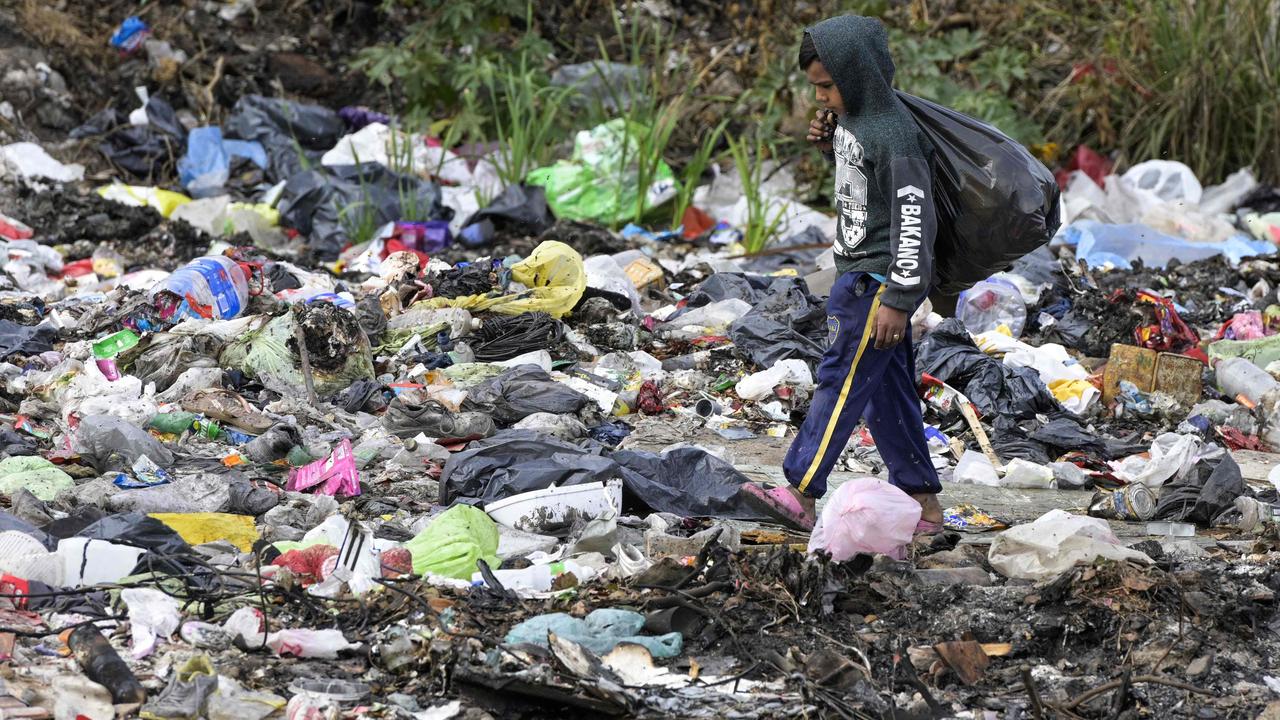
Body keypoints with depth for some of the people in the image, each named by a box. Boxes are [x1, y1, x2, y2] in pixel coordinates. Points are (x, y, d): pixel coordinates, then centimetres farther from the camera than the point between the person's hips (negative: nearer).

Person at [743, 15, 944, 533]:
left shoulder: (893, 133, -19)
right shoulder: (851, 119, 10)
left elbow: (914, 218, -22)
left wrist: (898, 298, -24)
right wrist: (829, 146, 7)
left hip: (880, 276, -10)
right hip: (861, 272, 10)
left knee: (842, 379, -12)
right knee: (886, 392, 10)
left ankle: (799, 495, -15)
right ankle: (922, 505, 15)